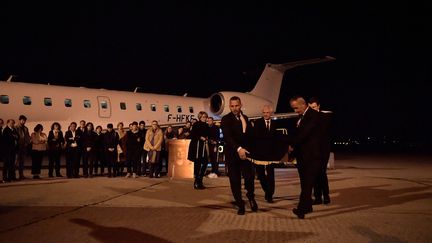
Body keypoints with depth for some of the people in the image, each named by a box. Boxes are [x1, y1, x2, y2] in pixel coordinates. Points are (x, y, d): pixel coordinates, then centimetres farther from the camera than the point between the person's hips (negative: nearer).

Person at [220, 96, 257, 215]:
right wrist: (238, 148, -32)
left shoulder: (245, 118, 12)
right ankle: (240, 204, 16)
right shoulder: (226, 119, -5)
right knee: (235, 180, 1)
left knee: (249, 176, -10)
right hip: (232, 153, -3)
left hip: (245, 152, 3)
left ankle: (251, 196, 18)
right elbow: (227, 137, -18)